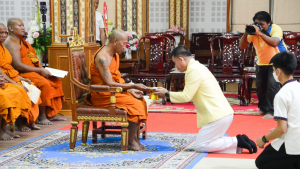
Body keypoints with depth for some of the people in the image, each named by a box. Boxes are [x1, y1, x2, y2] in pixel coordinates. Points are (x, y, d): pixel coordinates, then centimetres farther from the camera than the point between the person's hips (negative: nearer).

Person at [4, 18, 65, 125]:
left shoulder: (22, 41, 20)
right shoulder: (11, 43, -12)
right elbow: (18, 65, -22)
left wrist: (42, 69, 2)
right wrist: (40, 70, -20)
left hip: (34, 70, 10)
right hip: (22, 74, -10)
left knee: (56, 81, 2)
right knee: (44, 83, -29)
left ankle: (51, 114, 3)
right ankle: (42, 117, -20)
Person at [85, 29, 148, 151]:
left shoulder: (115, 55, 12)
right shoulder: (102, 57, -19)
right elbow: (109, 84, -23)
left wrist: (131, 90, -2)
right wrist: (133, 86, -21)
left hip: (113, 91, 10)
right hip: (102, 96, -10)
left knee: (140, 100, -4)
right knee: (135, 104, -20)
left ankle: (134, 138, -5)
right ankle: (131, 142, -16)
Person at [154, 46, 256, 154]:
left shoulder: (194, 71, -14)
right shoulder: (198, 67, 18)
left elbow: (186, 97, -16)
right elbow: (190, 96, 22)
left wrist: (167, 94, -2)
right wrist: (168, 95, 16)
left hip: (218, 116, -10)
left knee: (200, 146, -7)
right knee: (204, 143, 12)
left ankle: (236, 142, -8)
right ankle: (238, 141, 5)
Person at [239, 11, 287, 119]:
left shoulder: (276, 29, -22)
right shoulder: (253, 31, -11)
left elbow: (274, 43, -42)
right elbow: (242, 46, -14)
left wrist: (260, 33, -46)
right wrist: (246, 33, -30)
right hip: (261, 63, 5)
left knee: (273, 85, -18)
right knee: (260, 86, 7)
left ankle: (271, 111, -13)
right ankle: (263, 108, 26)